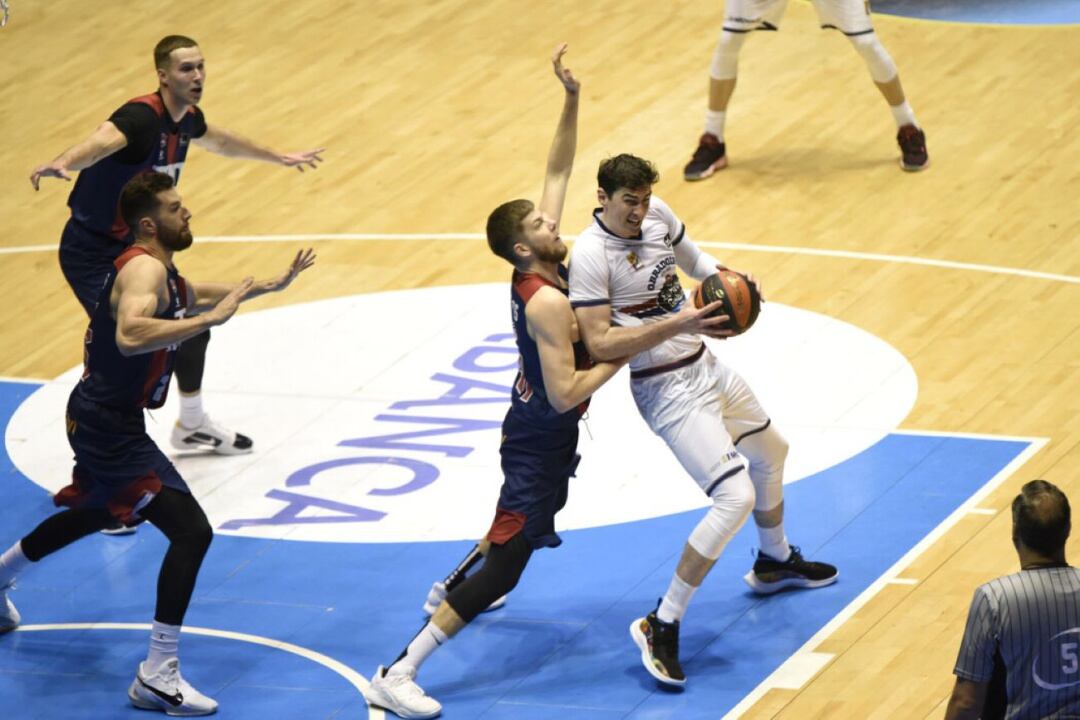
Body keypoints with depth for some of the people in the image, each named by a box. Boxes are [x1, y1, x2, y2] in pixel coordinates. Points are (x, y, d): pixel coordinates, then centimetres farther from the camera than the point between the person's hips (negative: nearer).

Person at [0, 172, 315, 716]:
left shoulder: (163, 273, 11)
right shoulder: (144, 269, -22)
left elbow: (193, 296, 34)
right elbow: (130, 335, -42)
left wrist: (271, 286, 26)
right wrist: (210, 318, -41)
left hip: (101, 420, 11)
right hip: (108, 426, -11)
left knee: (95, 514, 36)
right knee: (192, 531, -17)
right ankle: (158, 675, -16)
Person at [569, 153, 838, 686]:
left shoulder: (658, 215, -2)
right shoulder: (591, 255, -25)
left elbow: (694, 261, 17)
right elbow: (599, 343, -30)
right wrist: (678, 323, -34)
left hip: (705, 367, 9)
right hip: (669, 391, -9)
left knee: (770, 451, 30)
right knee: (736, 498, -20)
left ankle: (775, 562, 58)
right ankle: (661, 628, -12)